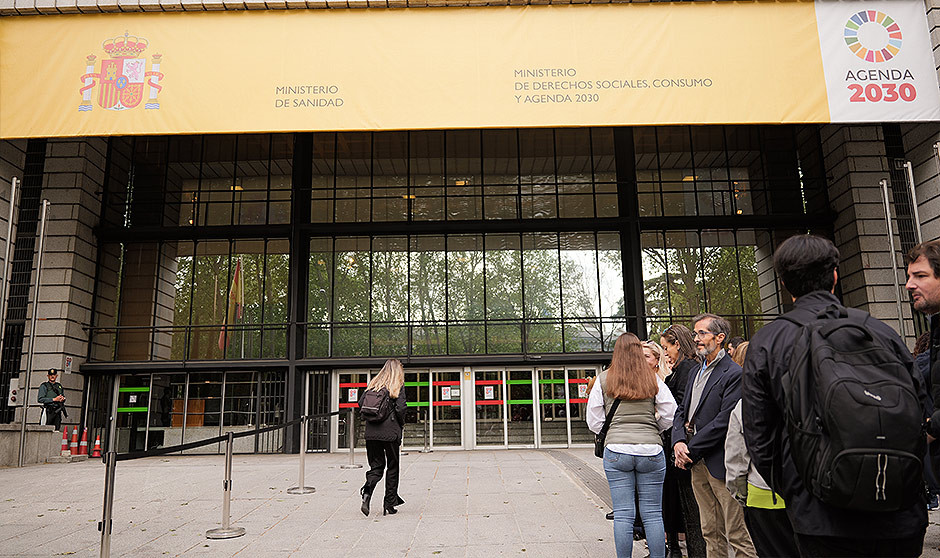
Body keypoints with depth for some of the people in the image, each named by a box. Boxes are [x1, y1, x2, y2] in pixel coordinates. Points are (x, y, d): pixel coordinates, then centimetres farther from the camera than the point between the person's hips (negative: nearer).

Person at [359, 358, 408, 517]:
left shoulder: (373, 384, 9)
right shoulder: (398, 386, -4)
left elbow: (361, 404, 8)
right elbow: (400, 408, -12)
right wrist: (401, 424, 5)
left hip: (371, 432, 4)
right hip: (390, 432, -4)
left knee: (376, 465, 11)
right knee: (392, 467, 10)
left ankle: (367, 490, -16)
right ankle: (389, 504, 13)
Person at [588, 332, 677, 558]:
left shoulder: (604, 380, 3)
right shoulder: (653, 380, 5)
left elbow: (594, 421, 5)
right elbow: (670, 415, 4)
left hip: (616, 451, -1)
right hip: (651, 451, 1)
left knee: (623, 514, 4)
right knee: (653, 513, 9)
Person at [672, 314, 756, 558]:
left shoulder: (733, 374, -11)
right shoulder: (696, 373, 16)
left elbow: (725, 421, -18)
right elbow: (682, 411, 15)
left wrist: (691, 449, -15)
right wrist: (678, 442, -4)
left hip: (720, 462, -8)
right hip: (697, 464, 8)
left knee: (738, 534, 0)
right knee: (710, 533, 15)